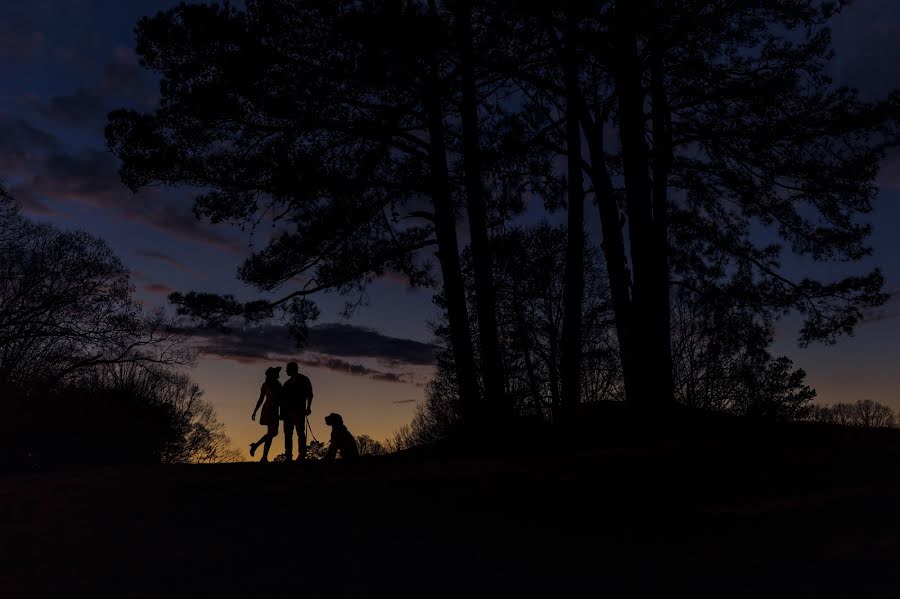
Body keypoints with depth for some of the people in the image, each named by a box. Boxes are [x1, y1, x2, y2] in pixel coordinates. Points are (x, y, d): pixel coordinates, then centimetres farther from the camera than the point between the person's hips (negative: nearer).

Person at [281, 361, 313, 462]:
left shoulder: (304, 380, 4)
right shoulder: (287, 383, 21)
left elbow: (309, 394, -2)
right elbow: (283, 398, 18)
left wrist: (308, 407, -14)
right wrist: (282, 412, 10)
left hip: (299, 411, -6)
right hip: (288, 411, 6)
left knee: (300, 433, -9)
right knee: (288, 434, 2)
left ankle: (302, 454, -9)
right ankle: (288, 456, 4)